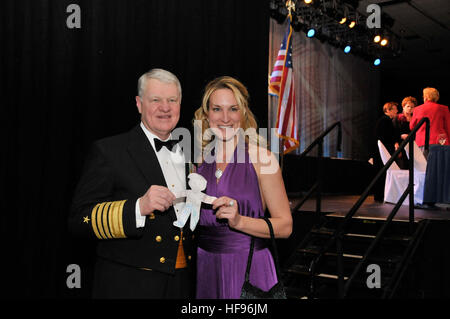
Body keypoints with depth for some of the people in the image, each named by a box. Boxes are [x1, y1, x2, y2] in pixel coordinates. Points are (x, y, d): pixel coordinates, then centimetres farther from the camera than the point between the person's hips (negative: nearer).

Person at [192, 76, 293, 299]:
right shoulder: (198, 159, 4)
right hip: (204, 267, 3)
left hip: (248, 268, -3)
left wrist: (239, 221, -21)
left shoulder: (260, 158, -8)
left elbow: (285, 226, -8)